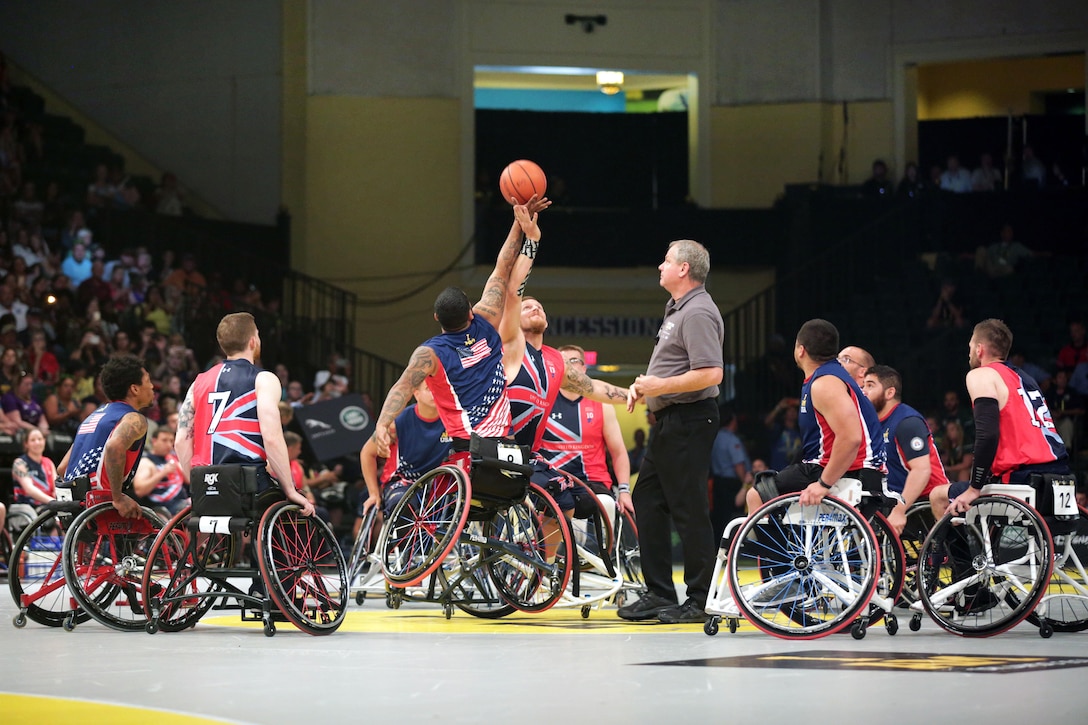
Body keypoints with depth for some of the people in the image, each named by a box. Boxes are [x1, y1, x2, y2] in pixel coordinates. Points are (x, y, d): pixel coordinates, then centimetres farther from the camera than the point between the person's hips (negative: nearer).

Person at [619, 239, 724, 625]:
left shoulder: (698, 312, -16)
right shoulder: (677, 309, 18)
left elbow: (711, 374, -25)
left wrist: (660, 386, -19)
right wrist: (643, 386, 12)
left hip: (689, 420, -11)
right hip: (669, 420, 11)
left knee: (688, 509, -8)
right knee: (647, 500, 12)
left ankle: (700, 601, -3)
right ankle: (659, 594, 16)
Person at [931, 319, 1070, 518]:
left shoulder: (980, 376, 1)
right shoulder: (1023, 379, 26)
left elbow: (988, 434, -14)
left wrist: (974, 488, -10)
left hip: (1023, 478, -9)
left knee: (939, 497, 7)